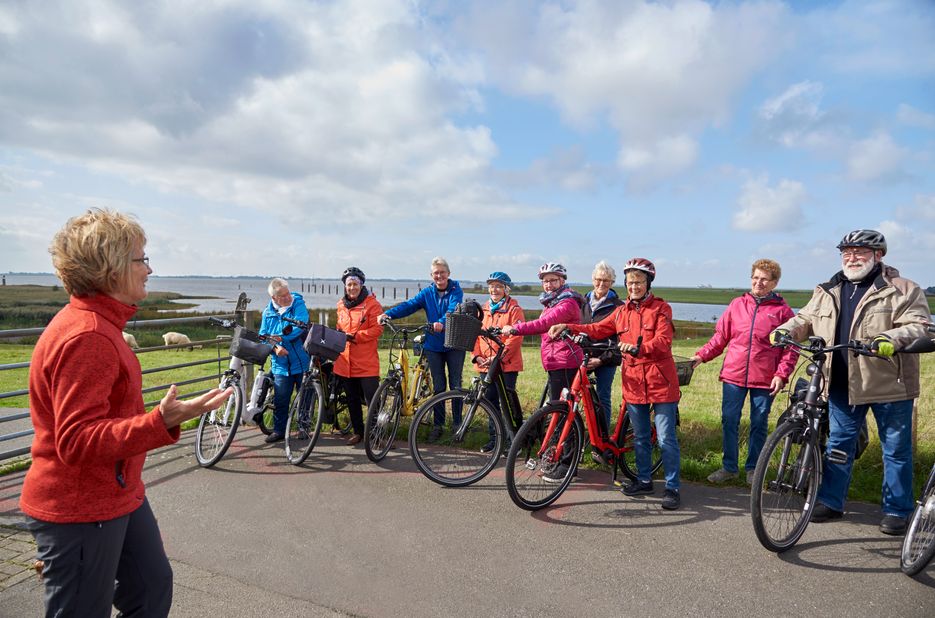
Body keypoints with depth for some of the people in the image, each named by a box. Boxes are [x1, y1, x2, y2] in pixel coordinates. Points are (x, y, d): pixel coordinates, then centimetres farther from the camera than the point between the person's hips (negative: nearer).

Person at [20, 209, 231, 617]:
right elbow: (76, 441, -31)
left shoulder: (98, 325, 8)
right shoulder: (86, 336, -26)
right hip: (80, 511, -10)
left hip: (118, 495, 10)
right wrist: (161, 422, -43)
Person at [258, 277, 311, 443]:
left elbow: (300, 327, -20)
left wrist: (279, 337, -23)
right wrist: (275, 347, -14)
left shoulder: (298, 304, -7)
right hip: (281, 365, 3)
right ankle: (279, 430, 22)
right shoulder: (268, 312, 5)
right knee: (280, 400, 6)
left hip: (302, 362, -3)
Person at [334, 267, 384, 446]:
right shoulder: (341, 305, 13)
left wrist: (355, 336, -18)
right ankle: (357, 431, 29)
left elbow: (377, 329, -12)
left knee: (371, 399, -4)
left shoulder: (371, 304, -7)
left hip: (366, 362, -6)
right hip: (346, 361, 6)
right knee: (352, 400, 15)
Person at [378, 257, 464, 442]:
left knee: (455, 385, 5)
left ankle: (457, 423, 18)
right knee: (438, 386, 9)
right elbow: (409, 305, -9)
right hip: (433, 345, 3)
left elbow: (453, 310, -25)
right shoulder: (427, 293, 3)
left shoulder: (456, 291, -6)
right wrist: (388, 313, -26)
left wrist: (442, 323, -45)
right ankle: (439, 425, 18)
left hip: (454, 344, -2)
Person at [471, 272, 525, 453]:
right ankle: (494, 438, 23)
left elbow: (516, 337, -13)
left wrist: (499, 356, -20)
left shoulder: (514, 309, -4)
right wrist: (477, 356, -4)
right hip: (485, 364, 6)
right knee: (490, 402, 12)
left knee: (507, 403, -2)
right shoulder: (484, 309, 14)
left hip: (507, 364, -6)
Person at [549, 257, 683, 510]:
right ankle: (644, 480, 30)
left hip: (660, 382, -5)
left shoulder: (661, 308, -5)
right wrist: (568, 326, 2)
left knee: (666, 438, -1)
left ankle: (672, 488, 11)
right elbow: (598, 329, 13)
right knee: (640, 437, 16)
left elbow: (663, 341, -16)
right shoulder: (622, 311, 12)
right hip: (633, 382, 5)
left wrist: (638, 348, -33)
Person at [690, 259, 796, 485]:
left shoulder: (782, 310, 0)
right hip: (733, 374, 2)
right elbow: (720, 336, 9)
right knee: (729, 421, 5)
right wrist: (701, 355, 0)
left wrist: (781, 375, -10)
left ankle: (752, 468, 27)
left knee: (759, 424, 10)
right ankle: (729, 467, 20)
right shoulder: (737, 304, 6)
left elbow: (790, 347, -1)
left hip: (765, 379, -2)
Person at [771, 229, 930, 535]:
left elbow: (918, 326, -14)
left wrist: (892, 338, -33)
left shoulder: (903, 290, -4)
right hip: (842, 384, 4)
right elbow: (804, 320, 14)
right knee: (838, 444, 11)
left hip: (888, 384, -4)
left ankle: (896, 510, 24)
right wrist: (785, 330, -6)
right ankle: (831, 501, 23)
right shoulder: (827, 292, 10)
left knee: (896, 449, 9)